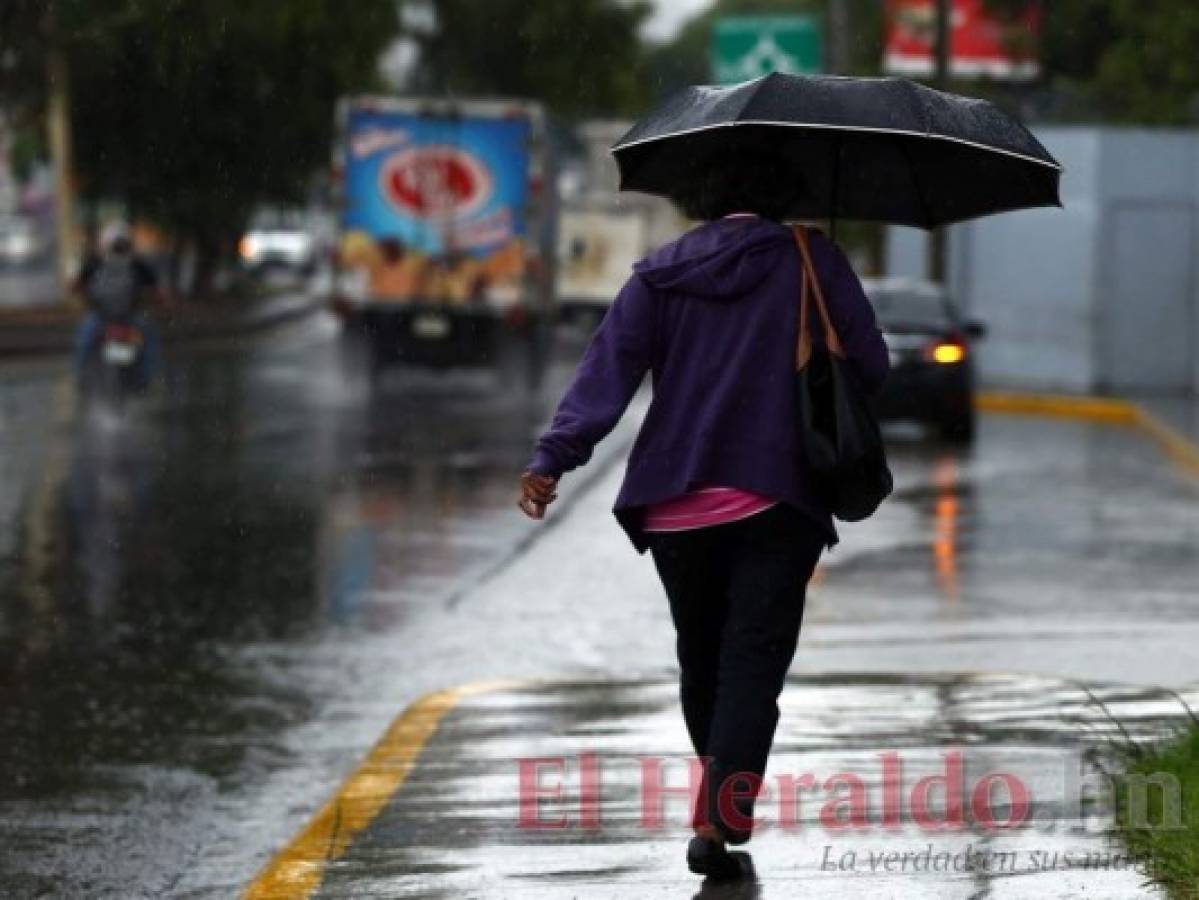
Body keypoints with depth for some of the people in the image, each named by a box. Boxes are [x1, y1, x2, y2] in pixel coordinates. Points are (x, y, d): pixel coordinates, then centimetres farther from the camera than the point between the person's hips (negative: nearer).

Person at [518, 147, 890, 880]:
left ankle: (718, 808, 33)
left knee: (701, 658, 18)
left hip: (676, 510, 3)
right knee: (753, 662, -4)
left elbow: (608, 370, -5)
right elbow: (872, 367, -1)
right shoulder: (812, 261, 2)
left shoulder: (659, 276, 7)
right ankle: (722, 819, -20)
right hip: (778, 504, -3)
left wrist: (553, 457, -11)